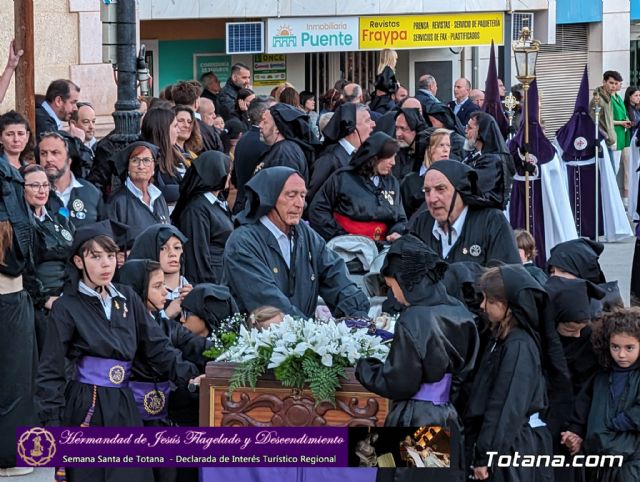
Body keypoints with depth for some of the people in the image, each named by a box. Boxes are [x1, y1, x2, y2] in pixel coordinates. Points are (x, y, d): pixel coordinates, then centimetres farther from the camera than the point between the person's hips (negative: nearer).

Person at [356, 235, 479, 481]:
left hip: (415, 421, -7)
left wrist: (363, 368, 2)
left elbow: (398, 383, -13)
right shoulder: (459, 313, 4)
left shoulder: (413, 320, -18)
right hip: (448, 419, 7)